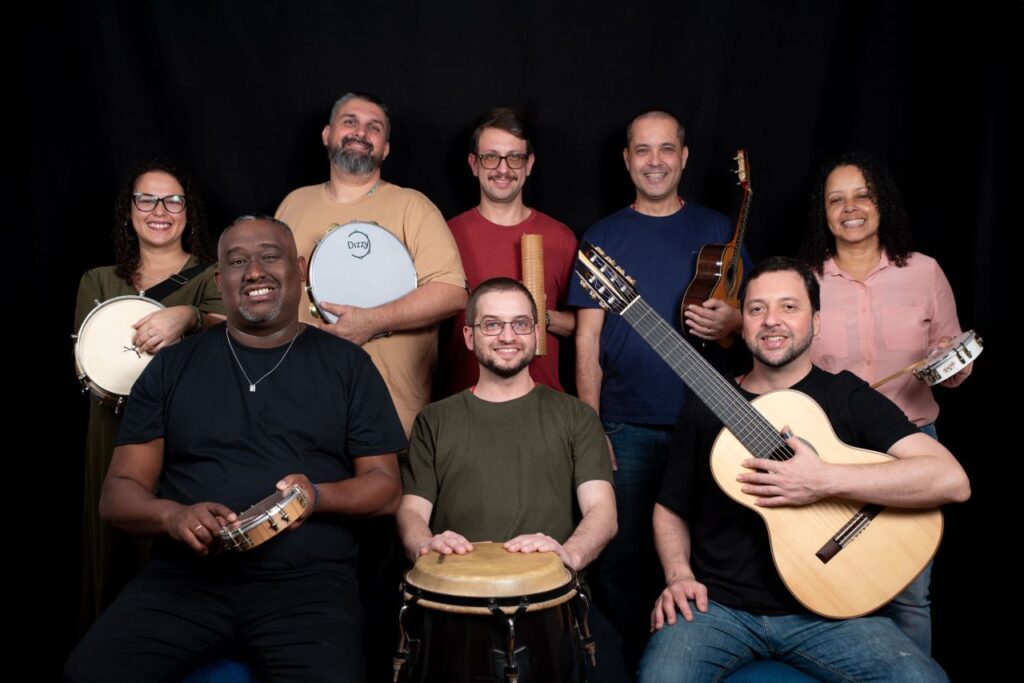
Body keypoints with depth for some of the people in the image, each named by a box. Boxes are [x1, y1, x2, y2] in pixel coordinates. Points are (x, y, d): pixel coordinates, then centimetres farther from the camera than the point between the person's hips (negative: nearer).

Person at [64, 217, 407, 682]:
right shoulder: (173, 366, 10)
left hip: (309, 578, -1)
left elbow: (385, 486, 6)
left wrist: (317, 497, -15)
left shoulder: (347, 364, 7)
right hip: (185, 575, 2)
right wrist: (174, 516, -14)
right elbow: (119, 492, 9)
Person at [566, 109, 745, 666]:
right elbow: (587, 340, 1)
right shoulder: (603, 237, 4)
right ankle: (628, 662, 25)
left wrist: (728, 321, -16)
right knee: (622, 559, 5)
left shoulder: (716, 231, 7)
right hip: (626, 427, 0)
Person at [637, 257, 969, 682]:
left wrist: (825, 481, -21)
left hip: (825, 607, 0)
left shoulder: (848, 397, 0)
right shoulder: (706, 409, 7)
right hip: (716, 605, 1)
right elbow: (670, 509, 14)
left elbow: (952, 480, -13)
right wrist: (678, 576, -5)